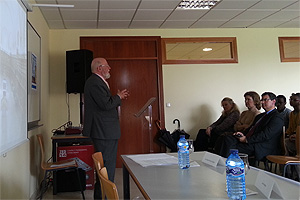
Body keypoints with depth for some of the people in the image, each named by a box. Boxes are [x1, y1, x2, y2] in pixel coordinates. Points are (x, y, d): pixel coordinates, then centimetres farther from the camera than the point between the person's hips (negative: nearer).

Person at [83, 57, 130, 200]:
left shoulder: (97, 81, 19)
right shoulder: (95, 82, -15)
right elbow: (106, 104, -23)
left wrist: (119, 98, 12)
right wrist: (118, 97, -7)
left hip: (106, 132, 11)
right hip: (104, 132, -11)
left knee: (106, 165, 17)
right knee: (107, 165, -5)